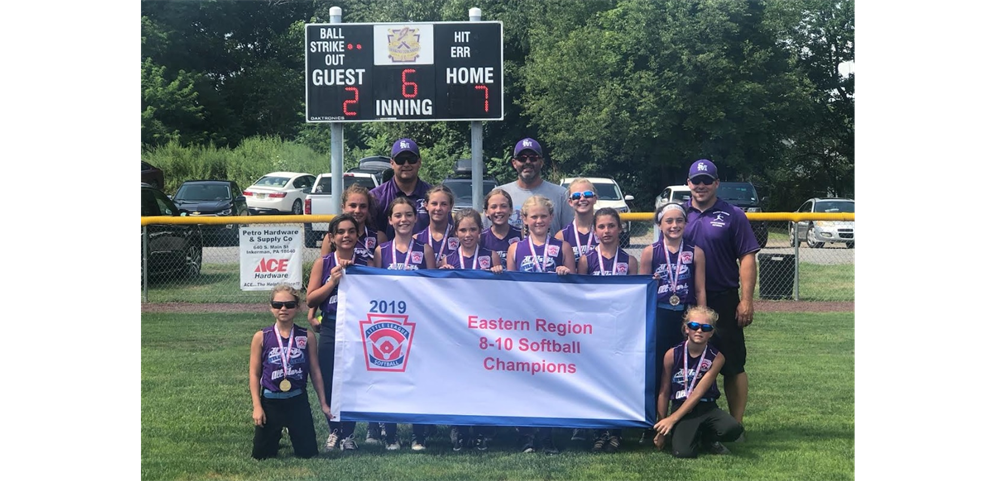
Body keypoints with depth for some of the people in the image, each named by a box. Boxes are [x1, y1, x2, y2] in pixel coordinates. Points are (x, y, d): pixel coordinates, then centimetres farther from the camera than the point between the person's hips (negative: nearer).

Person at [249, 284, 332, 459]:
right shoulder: (261, 337, -6)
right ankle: (275, 438, 39)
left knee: (308, 454, 6)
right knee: (261, 455, 5)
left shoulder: (307, 336, -3)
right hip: (270, 401, -1)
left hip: (298, 401, 1)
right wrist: (257, 406, -8)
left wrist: (323, 403, 4)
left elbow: (315, 372, 3)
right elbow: (254, 374, -2)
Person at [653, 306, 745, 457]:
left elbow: (698, 393, -11)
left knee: (734, 429, -29)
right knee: (683, 452, -27)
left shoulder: (716, 357, -7)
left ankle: (708, 438, 6)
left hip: (707, 408, 2)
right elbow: (664, 393, 1)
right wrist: (662, 428, 4)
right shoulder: (672, 354, -6)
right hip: (680, 408, -1)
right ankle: (696, 436, 10)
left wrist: (672, 419, -16)